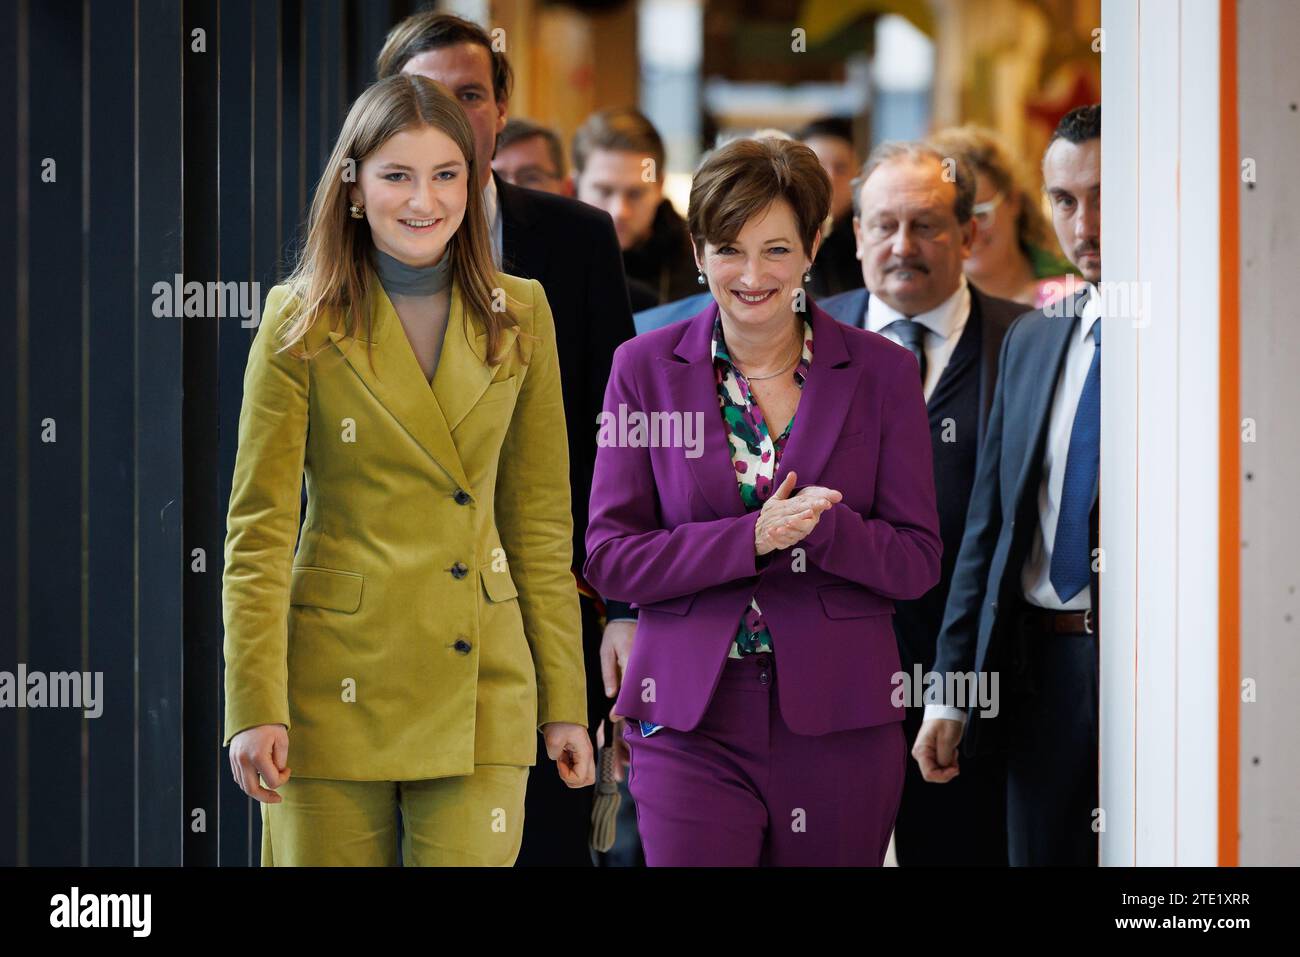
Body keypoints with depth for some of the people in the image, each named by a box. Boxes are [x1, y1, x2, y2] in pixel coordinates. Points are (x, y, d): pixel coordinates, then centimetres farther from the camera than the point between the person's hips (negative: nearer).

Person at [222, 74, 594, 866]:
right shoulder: (302, 325, -2)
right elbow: (258, 529, -3)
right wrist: (255, 707, -12)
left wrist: (564, 701, 8)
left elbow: (539, 518, 11)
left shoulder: (520, 316, 7)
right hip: (339, 683, -2)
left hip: (481, 686, 2)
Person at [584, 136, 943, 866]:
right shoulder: (646, 368, 3)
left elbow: (918, 563, 2)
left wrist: (821, 527, -18)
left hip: (841, 723, 1)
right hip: (691, 722, -1)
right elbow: (609, 557, -1)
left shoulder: (882, 372, 4)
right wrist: (749, 539, -16)